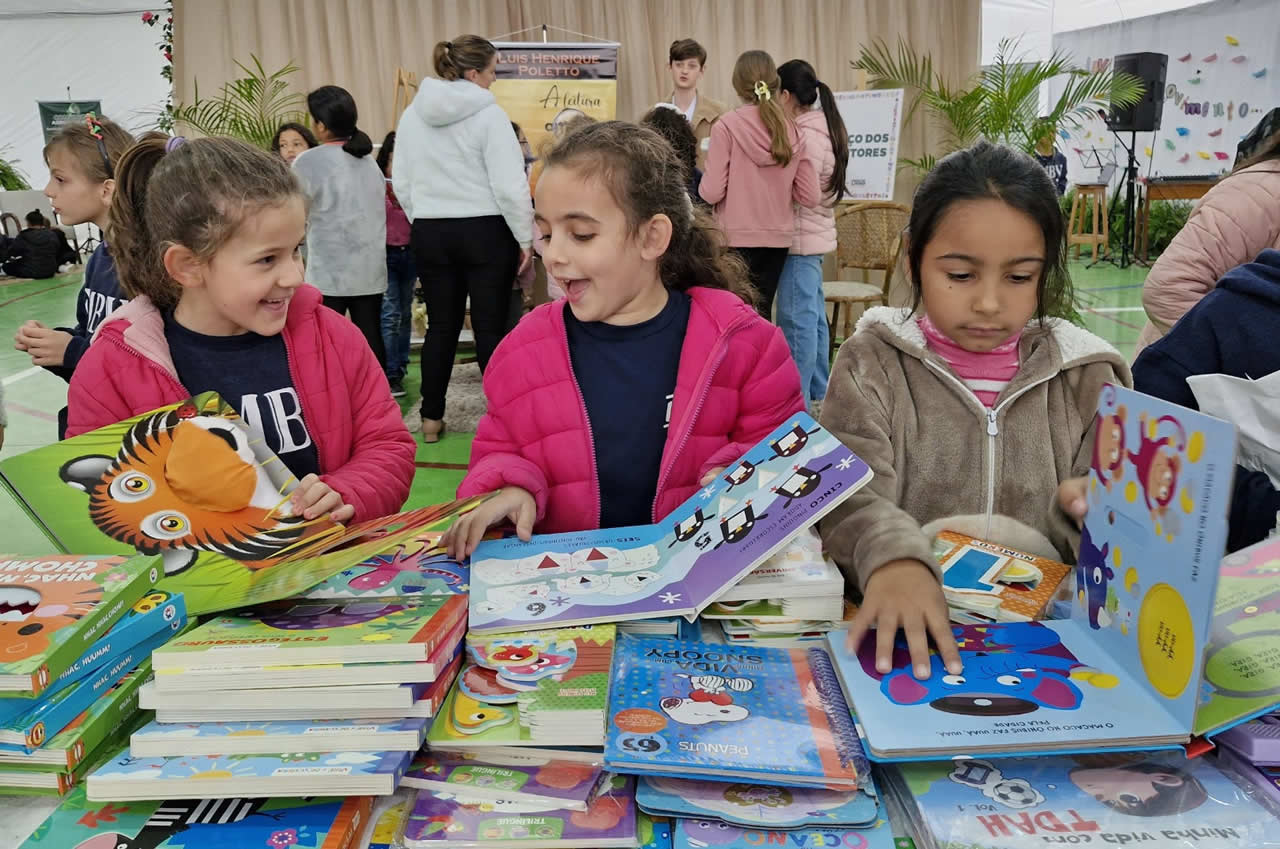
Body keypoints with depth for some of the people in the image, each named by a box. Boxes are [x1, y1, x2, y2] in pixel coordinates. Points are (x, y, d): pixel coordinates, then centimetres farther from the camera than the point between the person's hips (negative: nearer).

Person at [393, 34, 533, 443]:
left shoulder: (412, 114, 5)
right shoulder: (488, 113, -12)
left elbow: (402, 182, 9)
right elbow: (510, 185, -14)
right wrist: (525, 237, -4)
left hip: (431, 233, 5)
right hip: (485, 231, -5)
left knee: (441, 324, 12)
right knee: (490, 326, 1)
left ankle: (431, 418, 18)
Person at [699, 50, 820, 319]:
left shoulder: (726, 126, -10)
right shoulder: (792, 132, 2)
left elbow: (711, 192, -13)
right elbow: (811, 196, 2)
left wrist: (703, 179, 8)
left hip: (736, 239, -4)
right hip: (778, 238, 4)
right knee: (761, 314, 15)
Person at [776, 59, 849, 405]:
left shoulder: (806, 136, -16)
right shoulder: (819, 129, 14)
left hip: (800, 239, -10)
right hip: (812, 236, 10)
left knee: (796, 319, -6)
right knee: (813, 315, 15)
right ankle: (817, 392, 24)